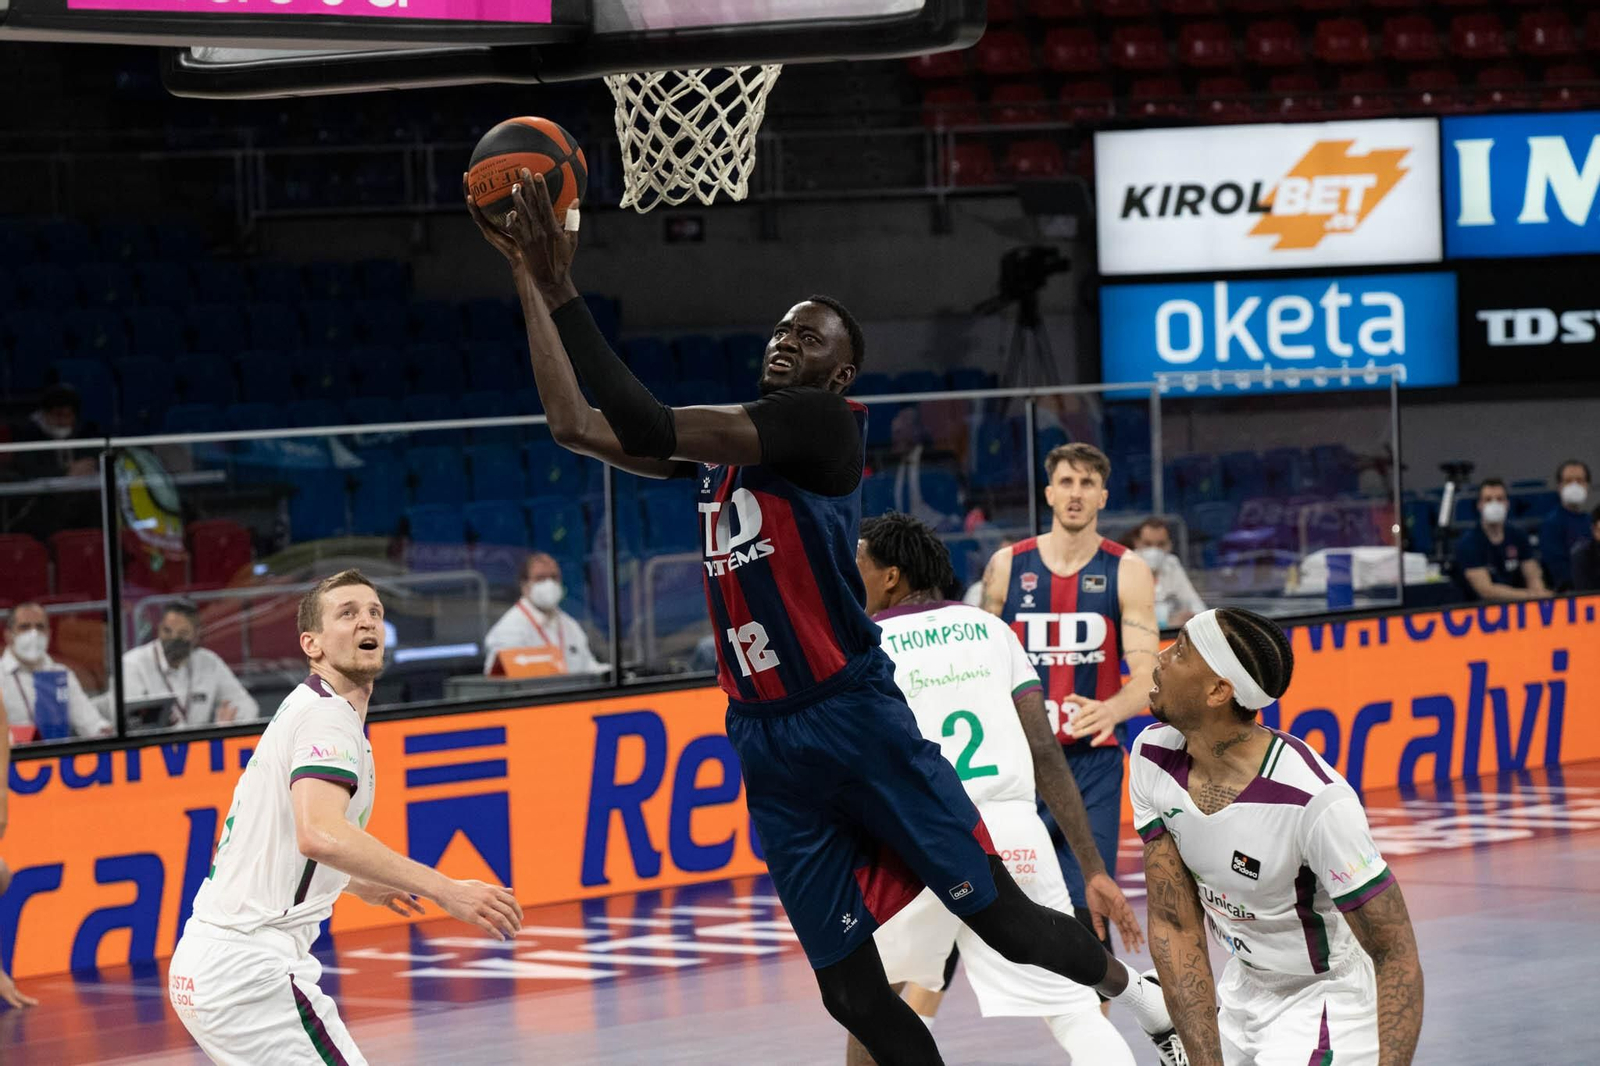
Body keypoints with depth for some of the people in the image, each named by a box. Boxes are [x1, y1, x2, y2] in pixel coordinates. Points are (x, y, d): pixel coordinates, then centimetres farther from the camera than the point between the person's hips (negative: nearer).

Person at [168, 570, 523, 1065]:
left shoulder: (301, 709, 19)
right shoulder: (328, 713, -13)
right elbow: (319, 833, -32)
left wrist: (358, 885, 42)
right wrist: (444, 890, -36)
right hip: (250, 966, -11)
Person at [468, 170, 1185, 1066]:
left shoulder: (826, 422, -9)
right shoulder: (725, 445, 16)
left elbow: (647, 429, -19)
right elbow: (575, 425, 13)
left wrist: (565, 294, -18)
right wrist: (529, 280, 7)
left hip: (856, 716, -7)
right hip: (768, 745, 7)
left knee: (1003, 918, 0)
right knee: (852, 990, 4)